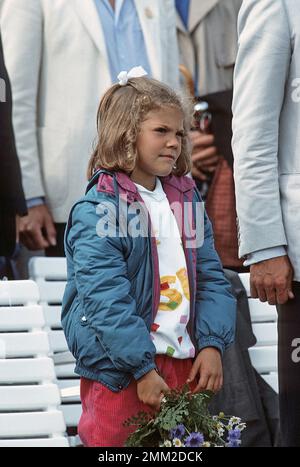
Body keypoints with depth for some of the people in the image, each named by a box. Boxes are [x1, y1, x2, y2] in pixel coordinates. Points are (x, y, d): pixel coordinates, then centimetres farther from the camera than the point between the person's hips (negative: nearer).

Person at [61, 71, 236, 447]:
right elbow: (107, 299, -17)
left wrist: (212, 344, -2)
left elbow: (210, 277, 12)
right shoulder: (97, 211, -11)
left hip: (185, 363, 7)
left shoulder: (186, 199, 11)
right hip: (120, 370, -6)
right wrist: (143, 370, -20)